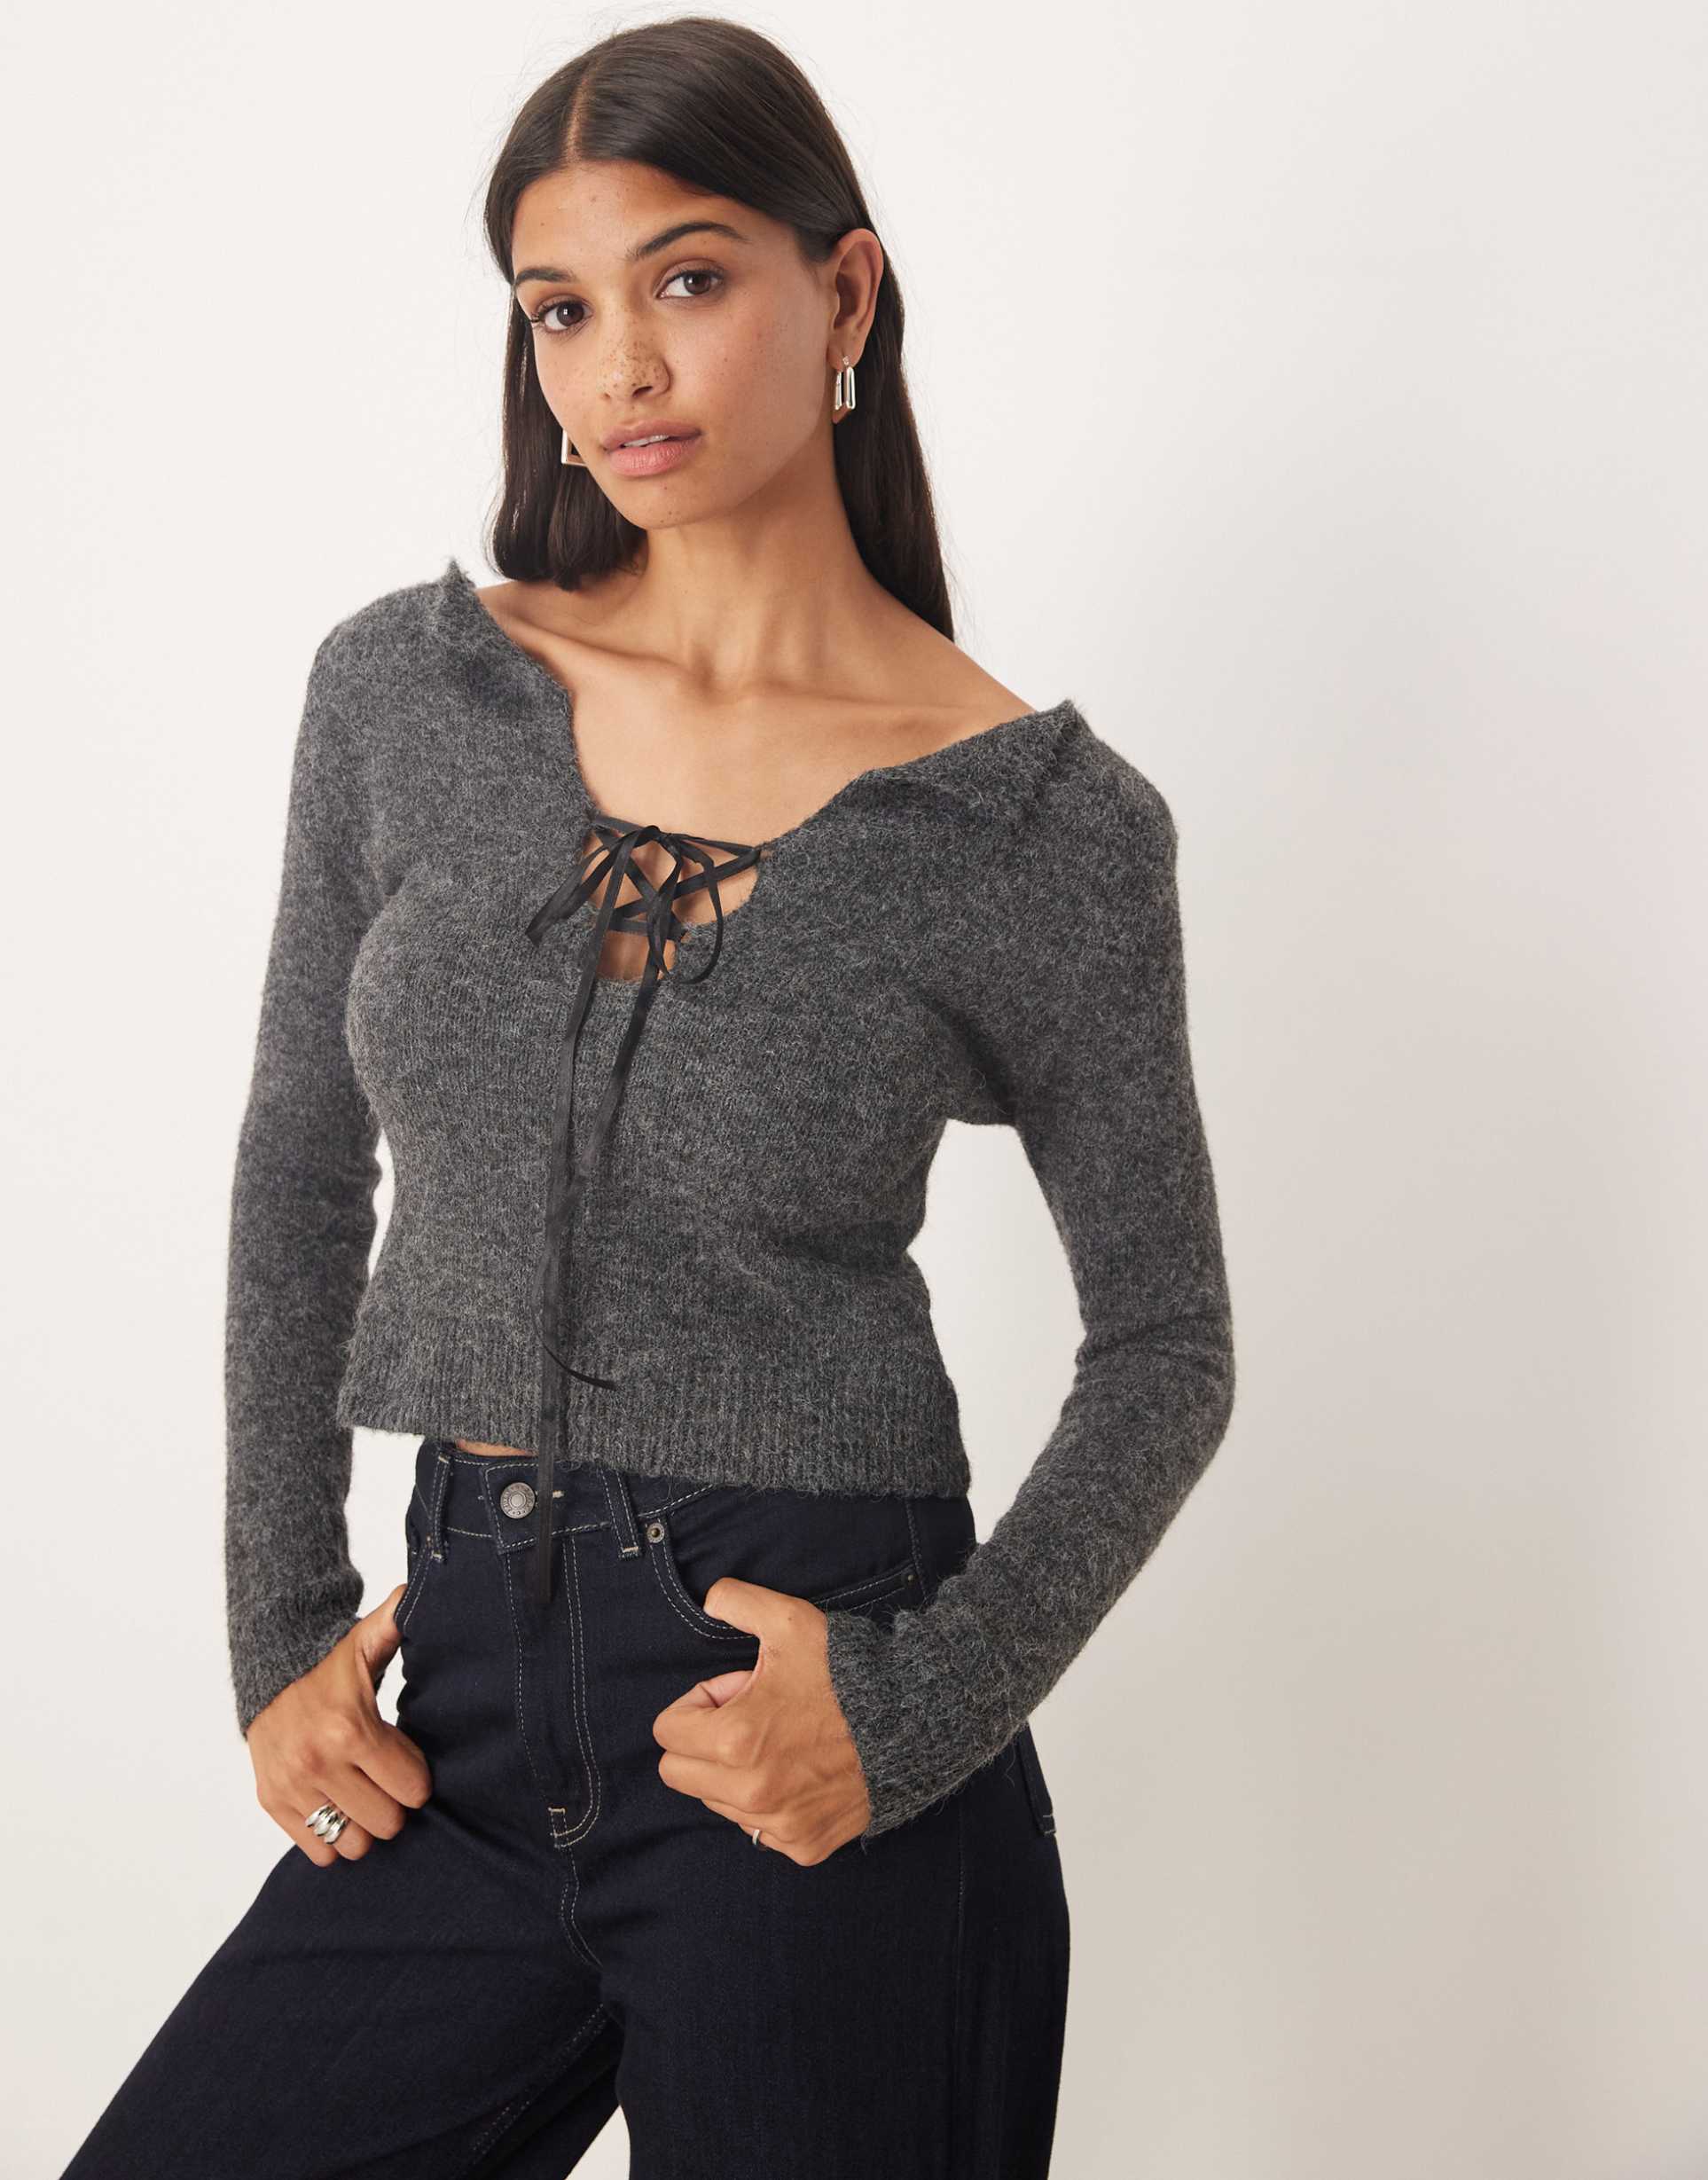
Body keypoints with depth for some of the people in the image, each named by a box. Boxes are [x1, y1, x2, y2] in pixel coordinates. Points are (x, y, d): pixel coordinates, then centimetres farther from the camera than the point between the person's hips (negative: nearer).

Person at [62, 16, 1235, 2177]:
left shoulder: (1044, 819, -8)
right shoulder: (405, 692, 1)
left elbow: (1165, 1348, 0)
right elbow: (300, 1181, 11)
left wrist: (926, 1700, -12)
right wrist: (281, 1636, 6)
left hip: (806, 1746, -3)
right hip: (466, 1714, 4)